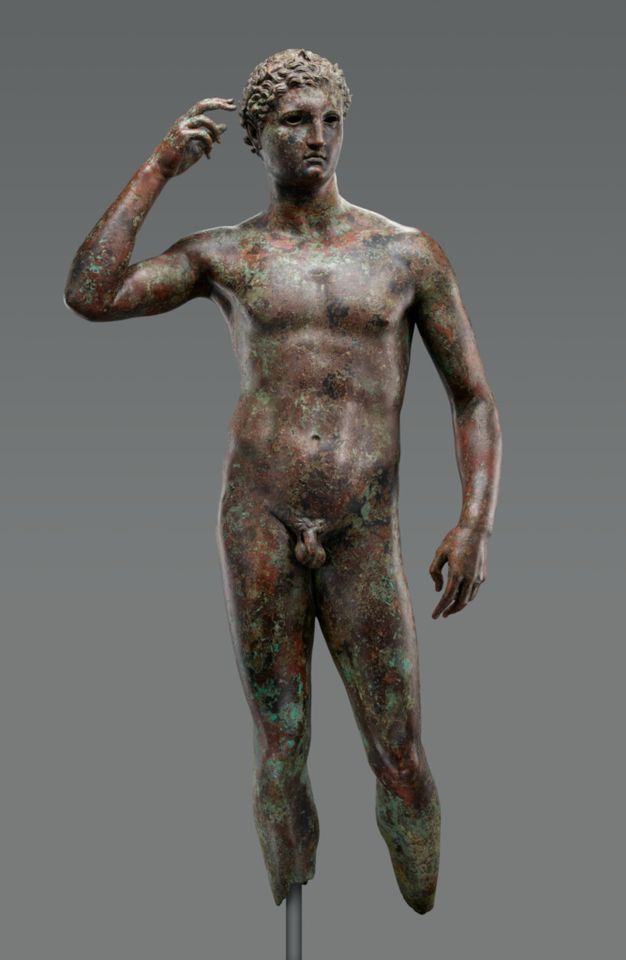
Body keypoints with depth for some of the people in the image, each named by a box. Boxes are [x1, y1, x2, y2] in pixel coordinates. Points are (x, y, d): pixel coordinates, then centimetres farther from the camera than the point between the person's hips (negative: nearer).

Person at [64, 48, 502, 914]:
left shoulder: (411, 252, 8)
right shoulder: (224, 255, 8)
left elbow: (474, 399, 7)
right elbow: (90, 296, -7)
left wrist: (476, 523, -8)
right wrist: (159, 168, -4)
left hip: (364, 540, 0)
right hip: (259, 525, 0)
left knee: (401, 760, 1)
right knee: (281, 755, 6)